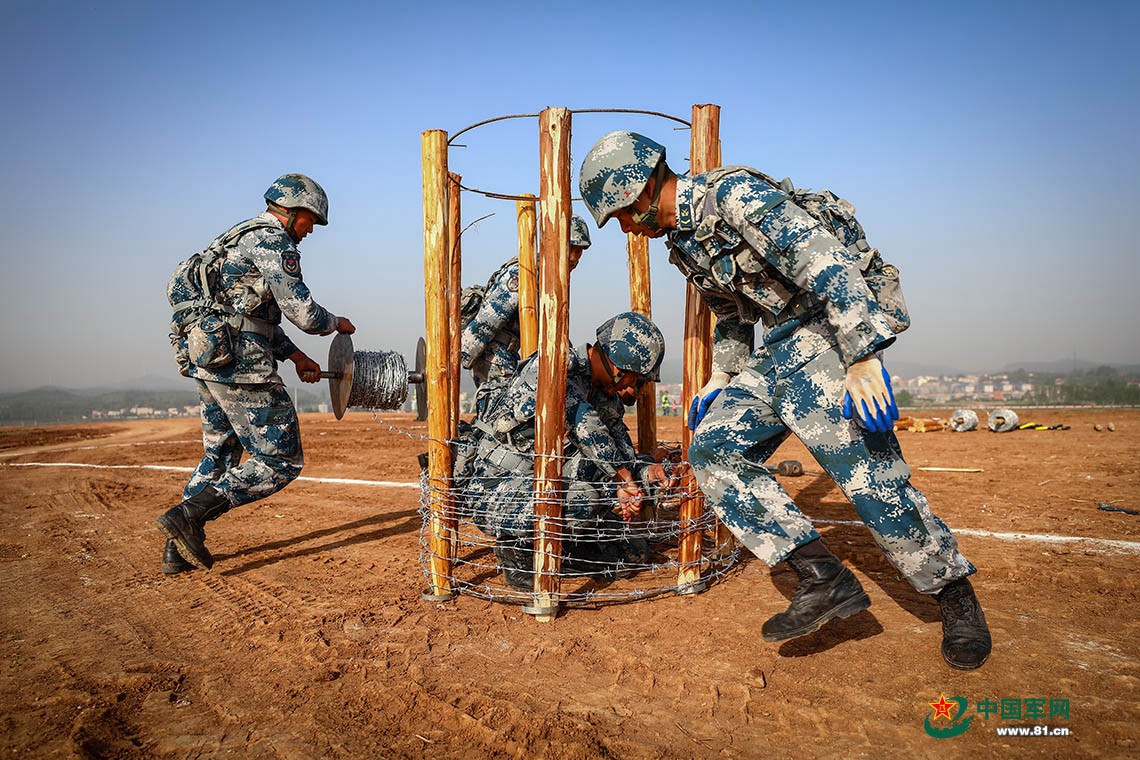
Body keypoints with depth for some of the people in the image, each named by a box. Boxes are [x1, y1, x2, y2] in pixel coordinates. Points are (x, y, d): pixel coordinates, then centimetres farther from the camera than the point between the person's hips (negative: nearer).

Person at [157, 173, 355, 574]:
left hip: (207, 361, 10)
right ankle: (188, 515, -9)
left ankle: (178, 550, 22)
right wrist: (337, 323, 6)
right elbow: (302, 312, -15)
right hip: (241, 364, -10)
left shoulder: (240, 236, 23)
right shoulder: (273, 241, -9)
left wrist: (295, 356, 21)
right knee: (281, 460, -3)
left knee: (220, 455, 21)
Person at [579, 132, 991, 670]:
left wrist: (862, 360, -29)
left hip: (832, 329, -9)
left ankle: (955, 596, 7)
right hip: (778, 348, 9)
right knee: (713, 449, -6)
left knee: (868, 472, -14)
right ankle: (822, 577, -9)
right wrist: (722, 377, 25)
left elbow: (826, 262, -24)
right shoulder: (680, 243, 13)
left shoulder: (734, 193, -15)